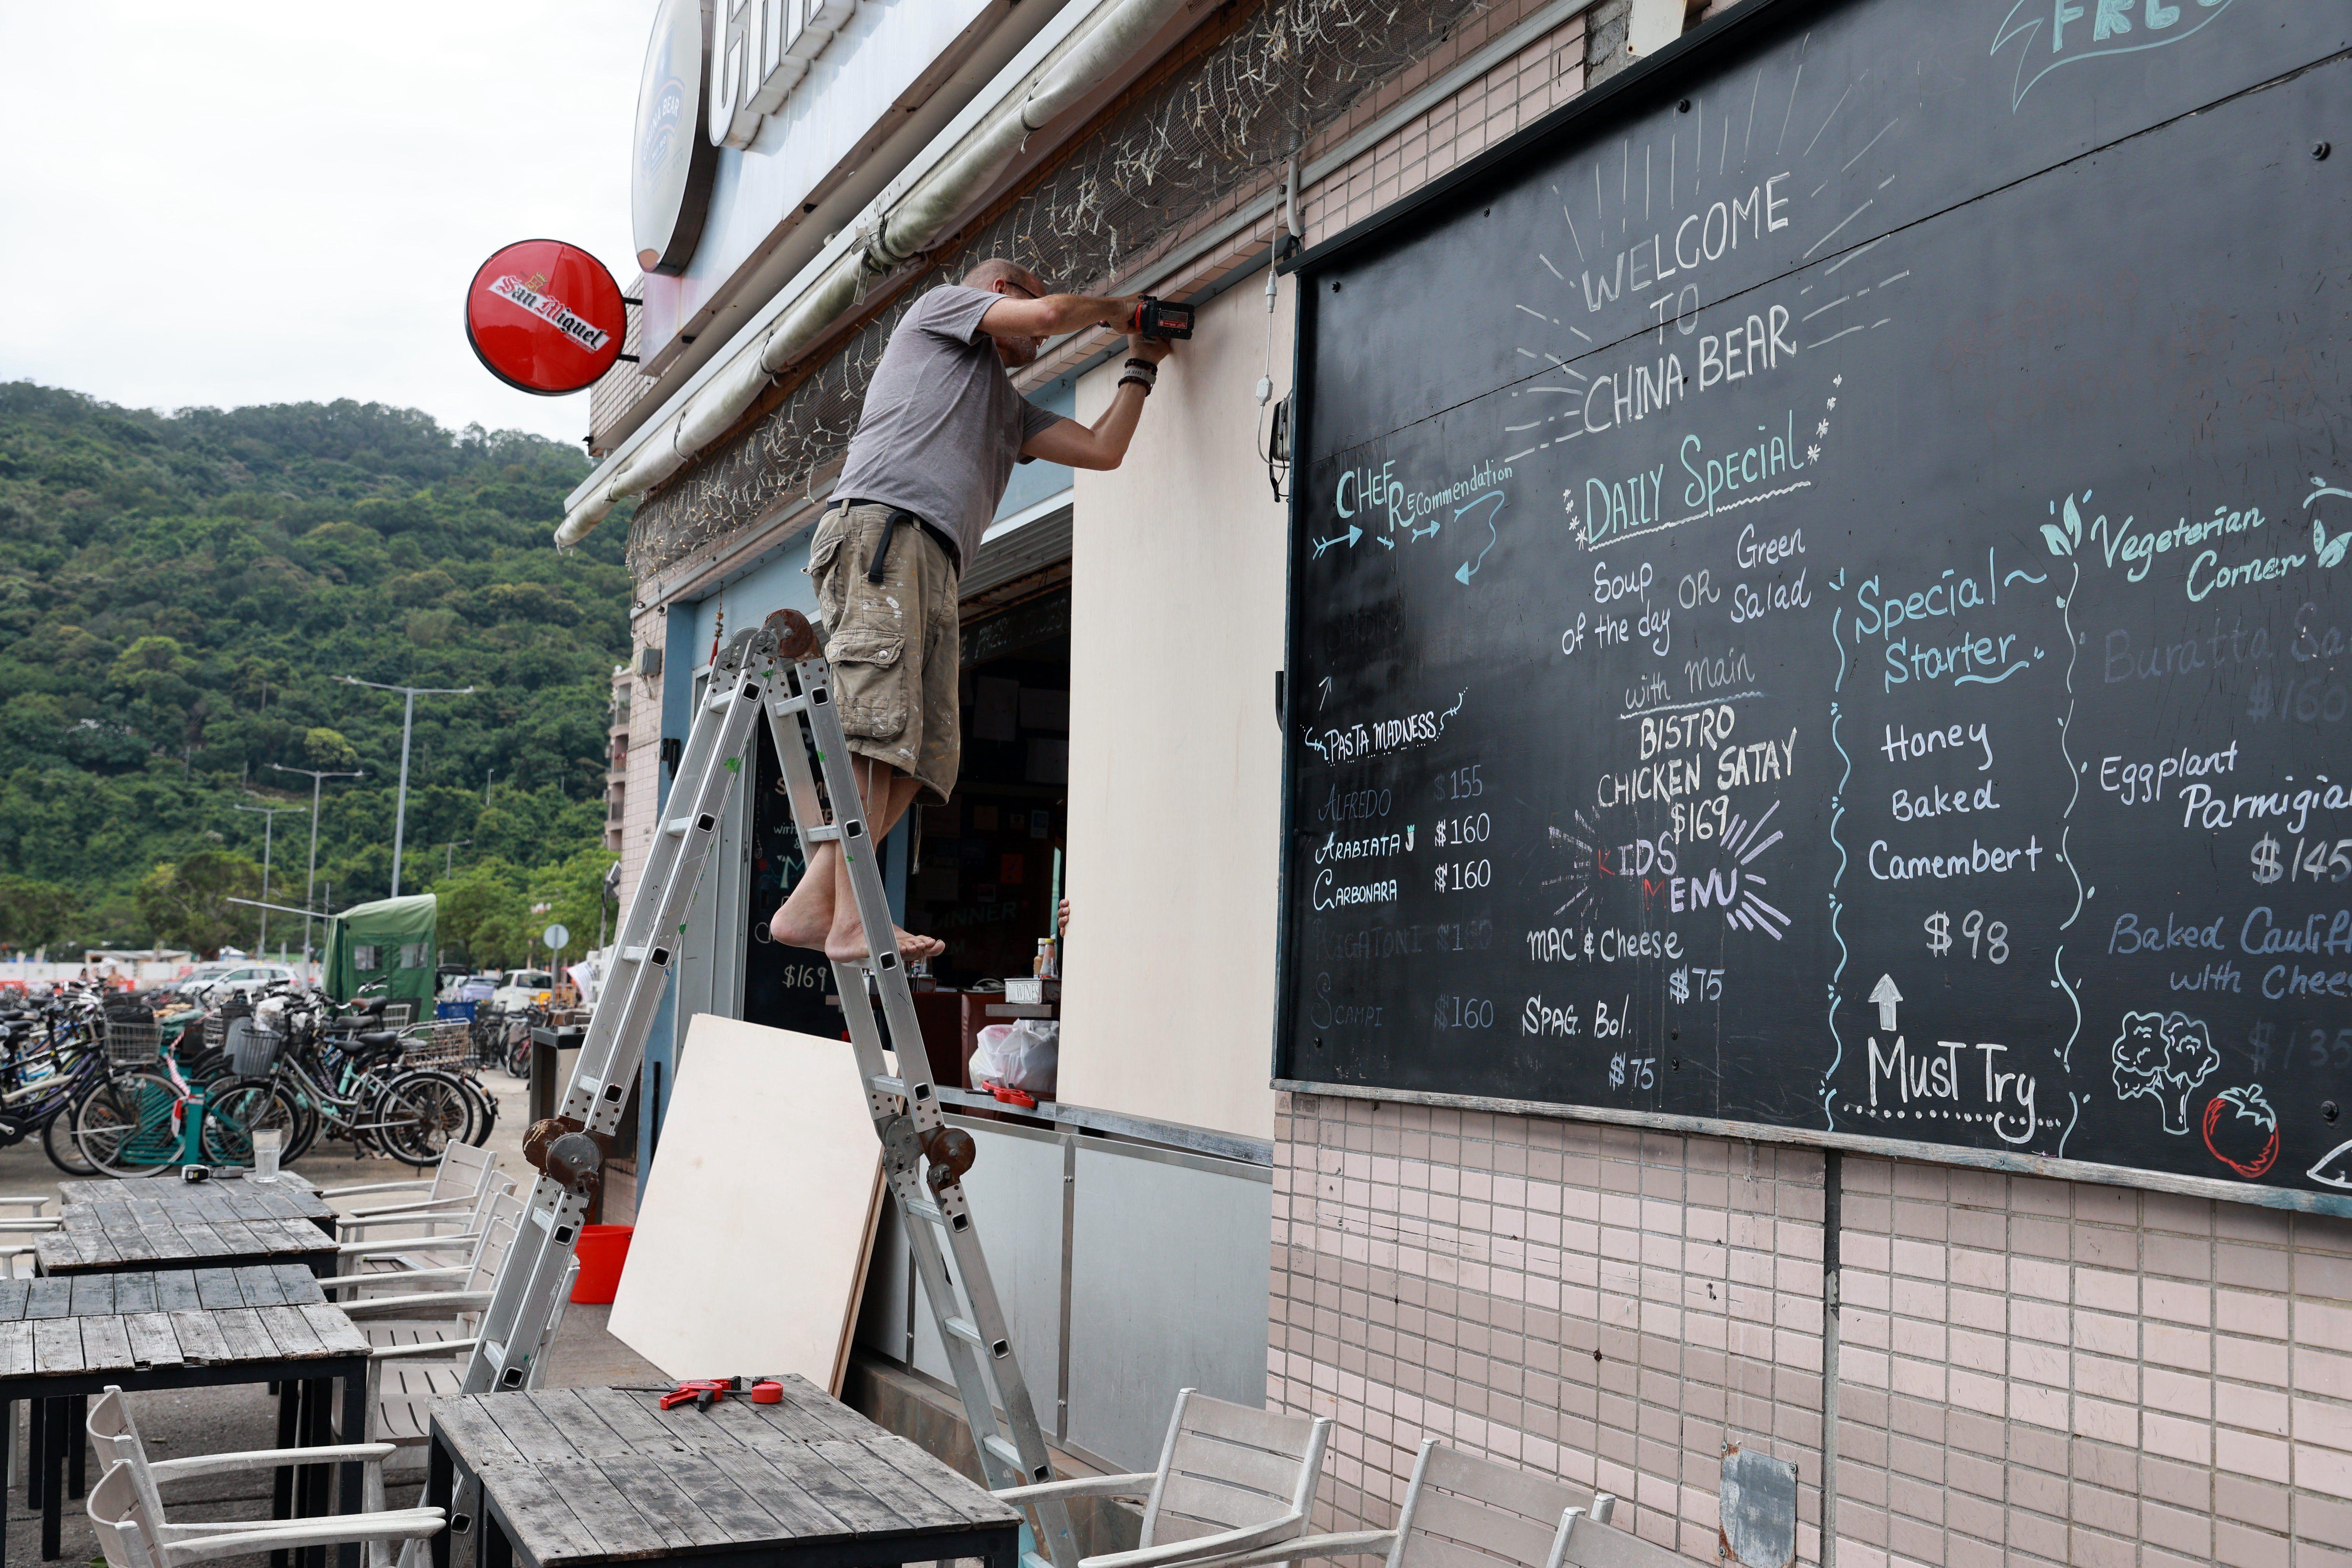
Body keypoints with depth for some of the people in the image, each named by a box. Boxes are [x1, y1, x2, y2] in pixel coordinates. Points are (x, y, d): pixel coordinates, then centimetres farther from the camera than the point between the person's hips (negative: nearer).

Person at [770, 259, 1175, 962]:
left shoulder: (1011, 410, 38)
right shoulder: (943, 303, 19)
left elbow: (1103, 449, 29)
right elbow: (1052, 313, 4)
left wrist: (1141, 366, 39)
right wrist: (1118, 310, 23)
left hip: (936, 569, 9)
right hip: (879, 525, -9)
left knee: (925, 753, -6)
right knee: (877, 730, -20)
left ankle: (811, 905, -8)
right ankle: (851, 922, -28)